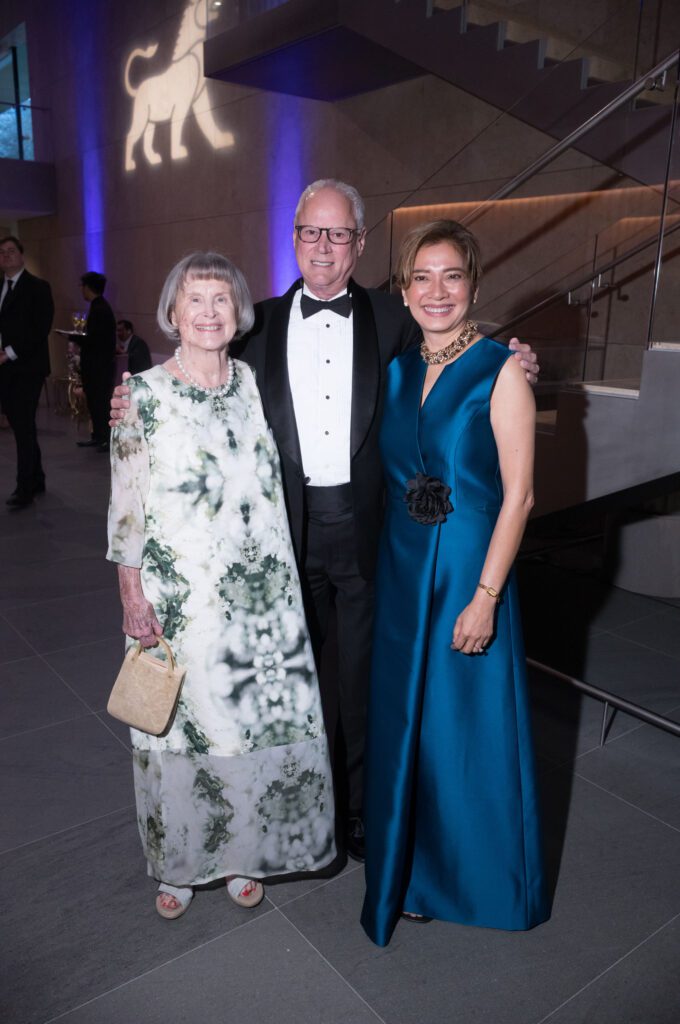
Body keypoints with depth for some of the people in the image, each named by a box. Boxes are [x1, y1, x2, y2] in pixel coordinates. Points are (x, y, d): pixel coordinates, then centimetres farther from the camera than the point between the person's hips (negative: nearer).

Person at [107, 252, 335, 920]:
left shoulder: (255, 383, 4)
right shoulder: (143, 395, -7)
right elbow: (125, 507, -5)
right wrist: (132, 596, -6)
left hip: (258, 593, 3)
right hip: (176, 597, -3)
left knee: (256, 719, 11)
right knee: (182, 723, 10)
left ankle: (243, 852, 36)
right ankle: (179, 862, 36)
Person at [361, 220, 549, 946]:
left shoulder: (500, 371, -10)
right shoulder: (398, 370, 6)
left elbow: (518, 494, -13)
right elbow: (391, 476, 10)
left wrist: (485, 596, -16)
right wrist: (395, 558, 5)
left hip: (469, 572, -5)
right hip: (400, 570, 5)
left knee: (468, 724, 9)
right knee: (404, 721, 17)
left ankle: (475, 874, 36)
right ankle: (412, 864, 43)